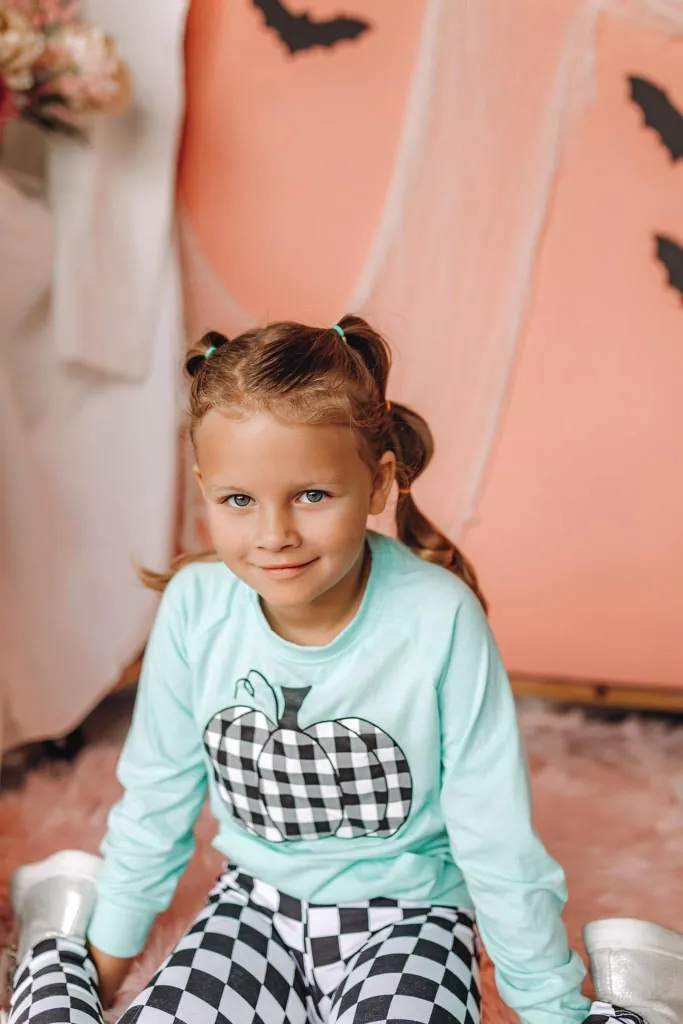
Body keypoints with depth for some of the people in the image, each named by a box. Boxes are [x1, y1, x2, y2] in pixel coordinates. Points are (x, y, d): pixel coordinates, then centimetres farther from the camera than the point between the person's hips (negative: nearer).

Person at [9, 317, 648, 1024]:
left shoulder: (439, 619, -24)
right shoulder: (195, 607, -15)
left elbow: (496, 833, -13)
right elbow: (156, 801, 1)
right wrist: (104, 965, 12)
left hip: (404, 915, -2)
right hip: (257, 903, 2)